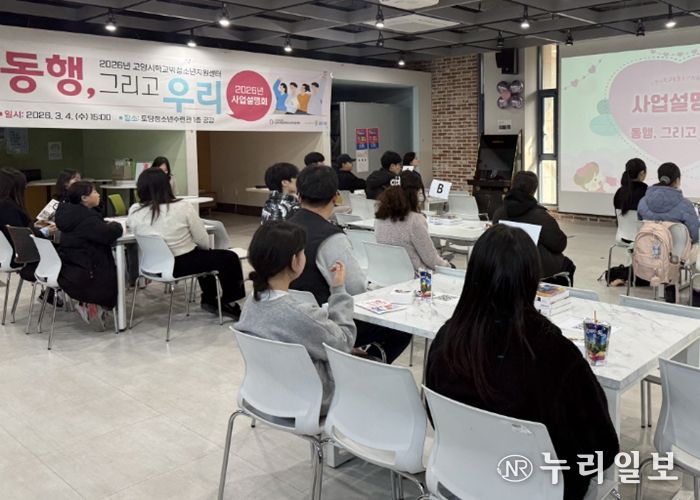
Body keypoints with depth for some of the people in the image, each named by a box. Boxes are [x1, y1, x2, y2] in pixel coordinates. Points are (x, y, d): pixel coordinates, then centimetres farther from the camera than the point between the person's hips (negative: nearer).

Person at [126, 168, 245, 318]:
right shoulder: (183, 207, -21)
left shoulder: (134, 212, -10)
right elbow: (204, 242, -13)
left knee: (206, 255, 31)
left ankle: (209, 299, 38)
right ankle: (228, 303, 27)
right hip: (182, 265, -6)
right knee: (229, 258, 14)